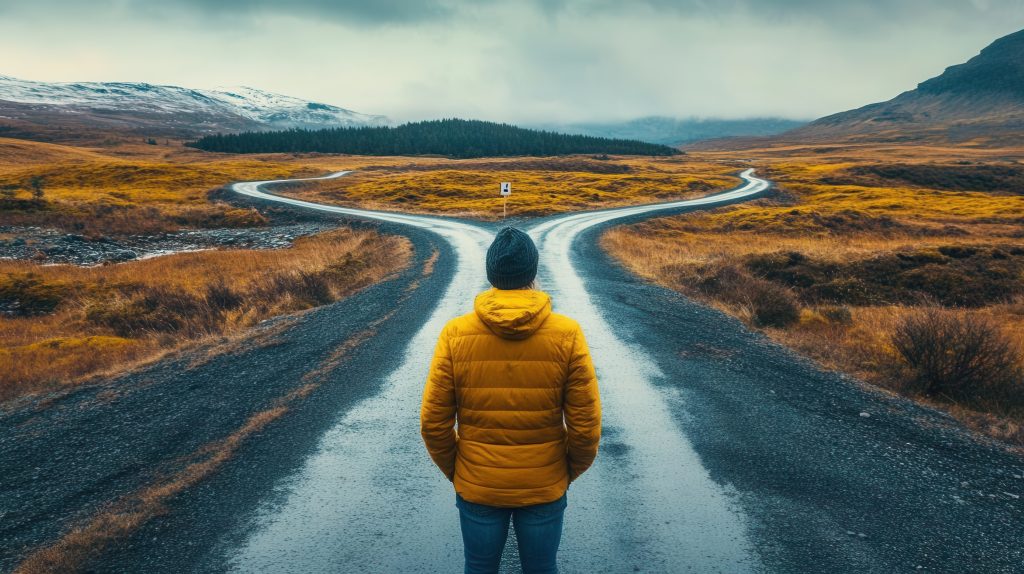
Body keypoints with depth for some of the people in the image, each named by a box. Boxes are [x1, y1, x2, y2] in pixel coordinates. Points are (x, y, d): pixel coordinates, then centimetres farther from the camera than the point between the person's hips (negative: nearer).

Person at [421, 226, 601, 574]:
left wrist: (453, 470, 9)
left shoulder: (455, 334, -12)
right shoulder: (567, 335, -14)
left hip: (476, 486, 1)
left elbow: (434, 422, -8)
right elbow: (586, 425, -11)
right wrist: (571, 470, 8)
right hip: (545, 487, 0)